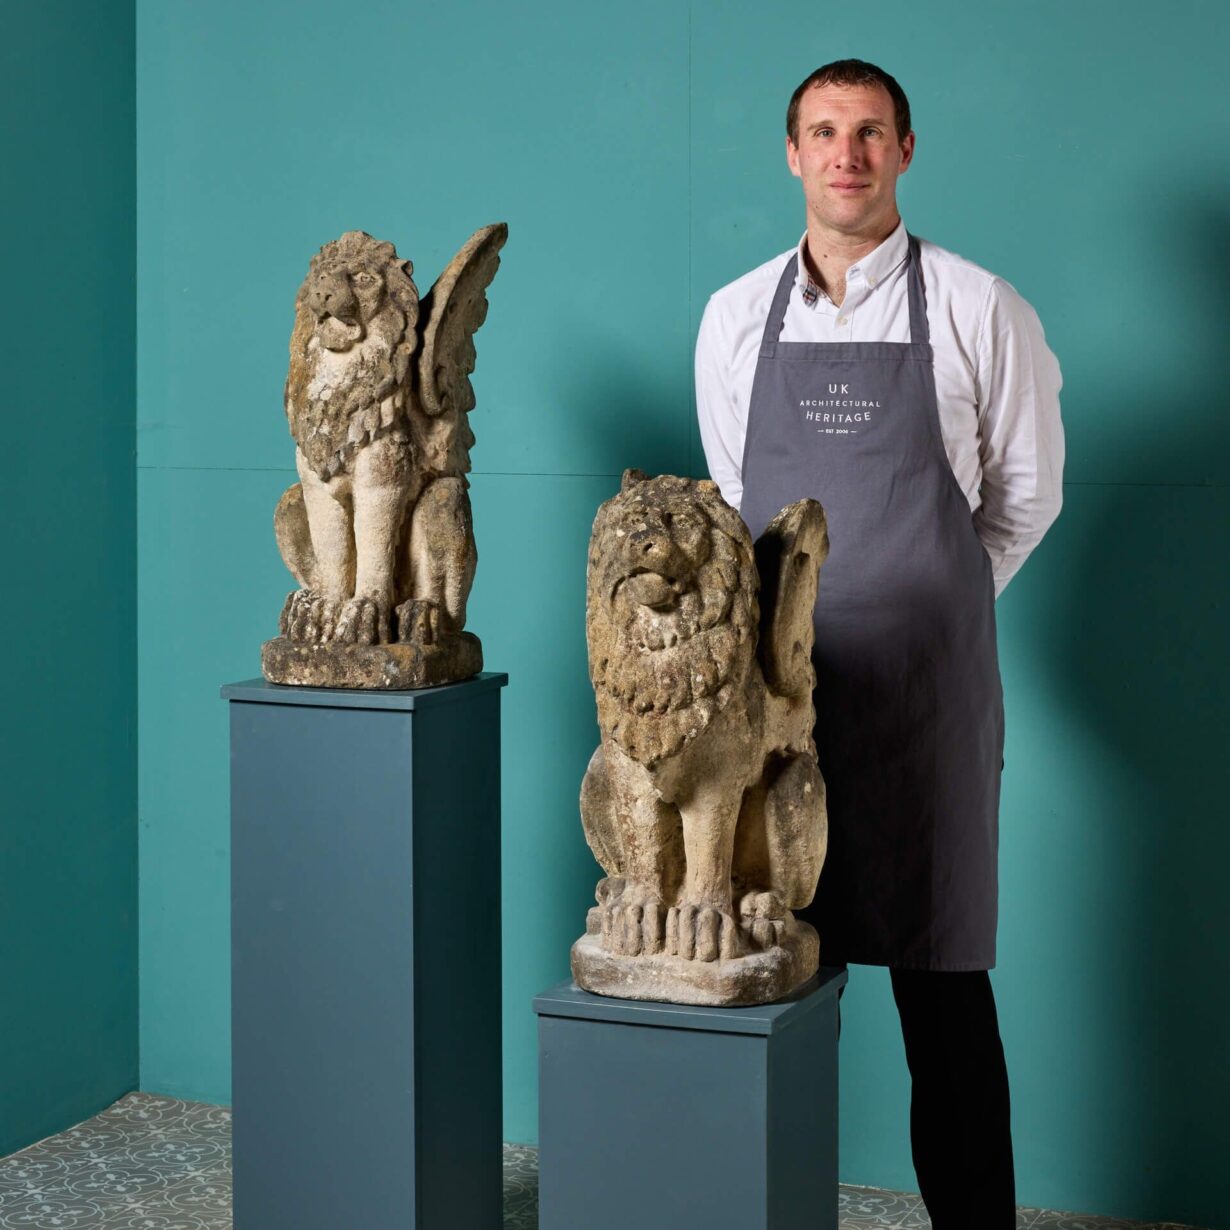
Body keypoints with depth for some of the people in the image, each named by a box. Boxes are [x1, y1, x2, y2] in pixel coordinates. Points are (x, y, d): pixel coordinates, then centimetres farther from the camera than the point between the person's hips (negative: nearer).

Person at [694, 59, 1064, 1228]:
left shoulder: (977, 309, -1)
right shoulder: (734, 317, 8)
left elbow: (1025, 496, 9)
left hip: (925, 693, -3)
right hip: (774, 682, 3)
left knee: (941, 980, 2)